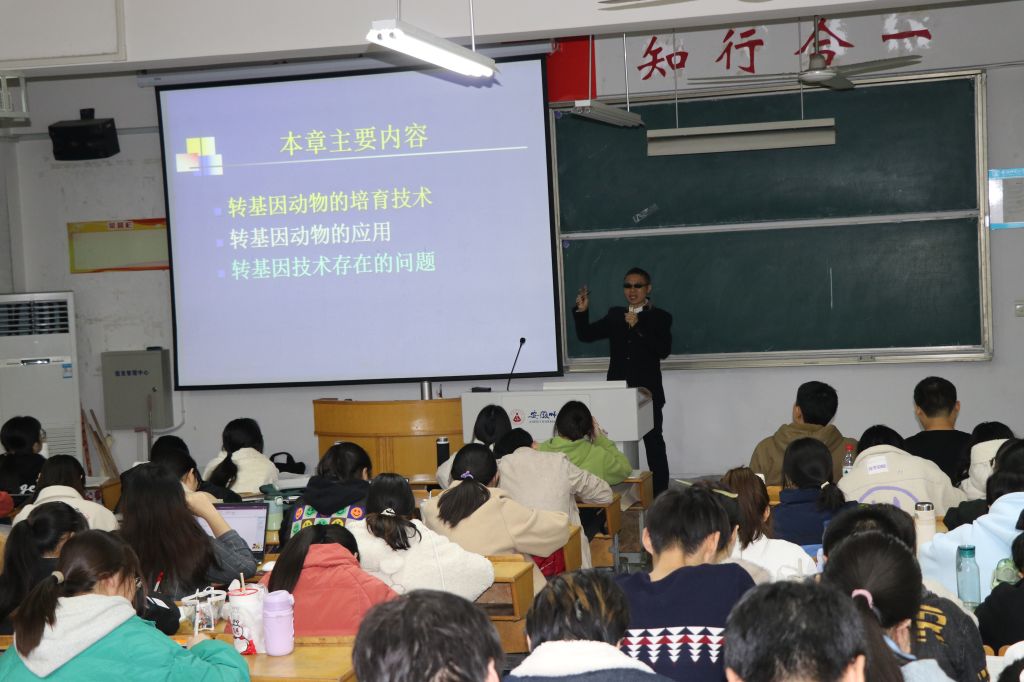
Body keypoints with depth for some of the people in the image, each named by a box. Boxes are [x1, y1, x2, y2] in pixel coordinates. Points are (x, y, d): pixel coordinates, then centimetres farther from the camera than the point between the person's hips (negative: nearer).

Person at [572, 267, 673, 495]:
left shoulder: (659, 317, 3)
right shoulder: (615, 315, 14)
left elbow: (664, 350, -12)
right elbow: (586, 335, 9)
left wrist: (638, 327, -16)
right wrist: (582, 311, -7)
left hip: (647, 391, -3)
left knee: (653, 442, 3)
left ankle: (660, 495, 7)